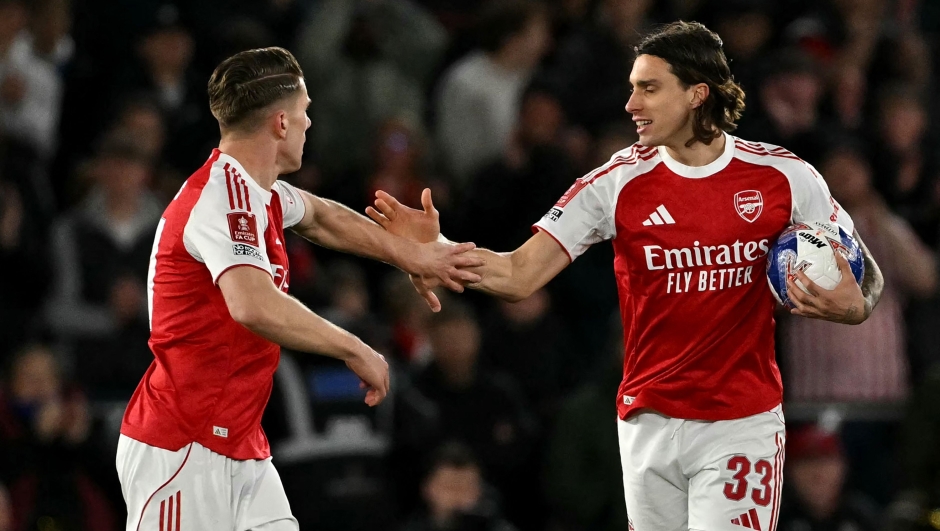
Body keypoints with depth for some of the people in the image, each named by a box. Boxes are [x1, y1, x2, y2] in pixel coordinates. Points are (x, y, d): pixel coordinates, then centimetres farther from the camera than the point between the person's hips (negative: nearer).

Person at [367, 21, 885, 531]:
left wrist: (847, 304, -19)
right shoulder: (618, 182, -1)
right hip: (649, 424, 2)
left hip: (740, 426, -2)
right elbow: (519, 275, -4)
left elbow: (866, 280, 5)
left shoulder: (784, 178, -3)